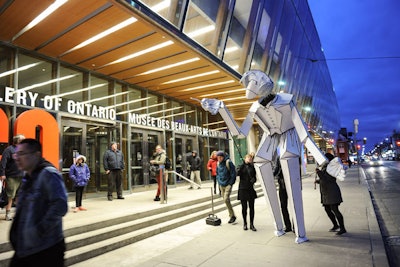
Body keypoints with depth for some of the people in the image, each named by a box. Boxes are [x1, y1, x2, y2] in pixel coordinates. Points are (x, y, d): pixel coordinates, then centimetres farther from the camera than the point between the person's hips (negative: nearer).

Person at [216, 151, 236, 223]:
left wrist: (231, 183, -11)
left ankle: (232, 216, -3)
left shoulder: (228, 162, -14)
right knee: (226, 200, 11)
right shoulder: (218, 163, 6)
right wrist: (219, 182, 8)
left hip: (228, 184, -7)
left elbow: (233, 173, -11)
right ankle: (231, 215, 25)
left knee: (226, 199, -16)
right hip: (221, 185, 7)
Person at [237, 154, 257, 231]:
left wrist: (253, 180, -15)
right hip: (242, 189, -2)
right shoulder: (241, 166, 1)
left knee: (251, 207, 5)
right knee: (244, 207, 6)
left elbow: (254, 177, 8)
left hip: (251, 189, 2)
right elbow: (238, 173, -18)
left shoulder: (252, 167, 7)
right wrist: (243, 164, -23)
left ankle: (252, 224, 17)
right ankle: (245, 223, 21)